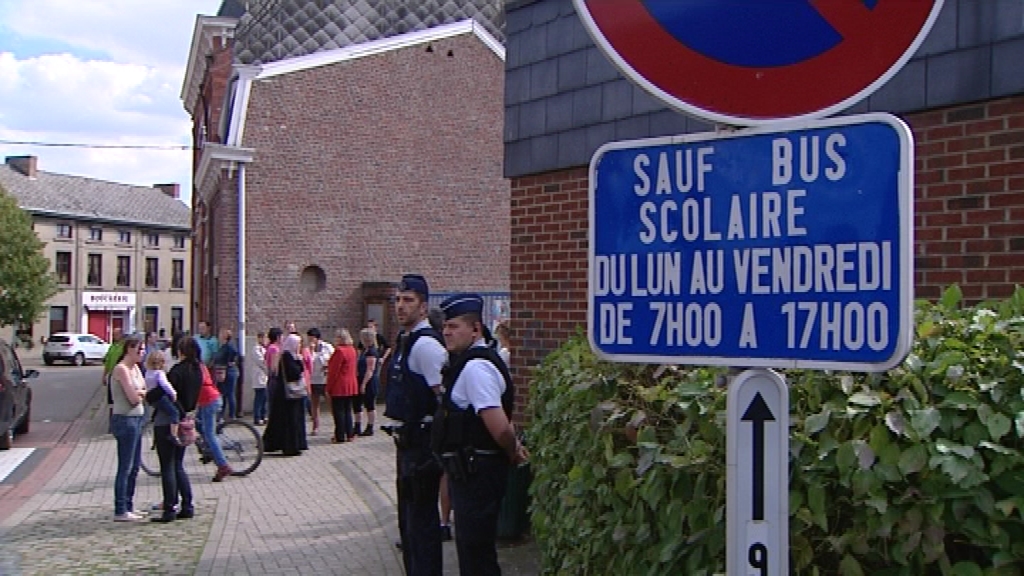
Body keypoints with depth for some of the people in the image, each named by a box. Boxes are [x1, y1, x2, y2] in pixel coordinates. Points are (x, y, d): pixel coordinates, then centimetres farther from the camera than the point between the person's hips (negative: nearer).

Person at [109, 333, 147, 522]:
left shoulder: (135, 368, 13)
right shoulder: (121, 369, -14)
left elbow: (142, 393, 8)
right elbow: (133, 398, -17)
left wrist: (138, 393, -11)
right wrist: (143, 393, 0)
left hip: (136, 419, 9)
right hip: (125, 420, -9)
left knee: (134, 466, 14)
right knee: (125, 467, -4)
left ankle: (128, 507, 23)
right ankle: (120, 511, 2)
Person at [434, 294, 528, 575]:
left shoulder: (475, 367, -22)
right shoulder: (469, 362, 10)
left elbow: (500, 426, -28)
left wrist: (512, 451, -10)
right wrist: (514, 449, 13)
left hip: (476, 470, -10)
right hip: (470, 468, 10)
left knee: (475, 549, 1)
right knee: (470, 544, 22)